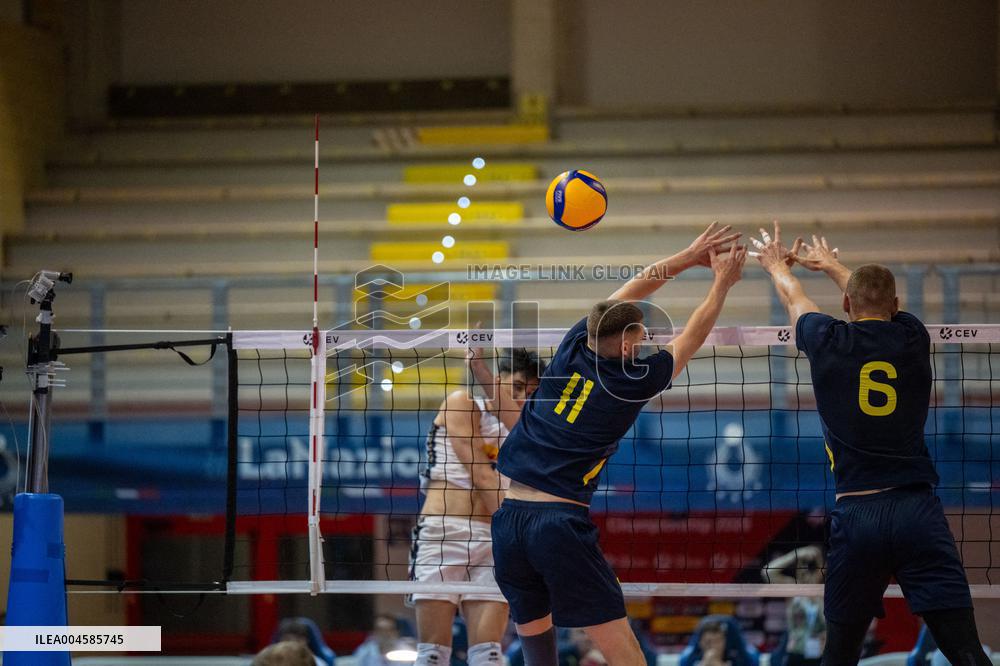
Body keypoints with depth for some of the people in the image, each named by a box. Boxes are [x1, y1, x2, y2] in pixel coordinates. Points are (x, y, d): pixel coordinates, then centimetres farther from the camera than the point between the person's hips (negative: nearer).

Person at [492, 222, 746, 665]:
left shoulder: (574, 347, 8)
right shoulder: (632, 383, -3)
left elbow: (626, 294, 23)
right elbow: (694, 336, 13)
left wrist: (688, 257, 28)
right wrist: (722, 283, 27)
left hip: (509, 519, 6)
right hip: (562, 524, -6)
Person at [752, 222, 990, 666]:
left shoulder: (829, 342, 4)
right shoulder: (911, 338, 8)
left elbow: (794, 299, 29)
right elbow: (882, 306, 33)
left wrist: (777, 266, 53)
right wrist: (832, 265, 53)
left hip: (856, 514, 0)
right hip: (918, 510, 0)